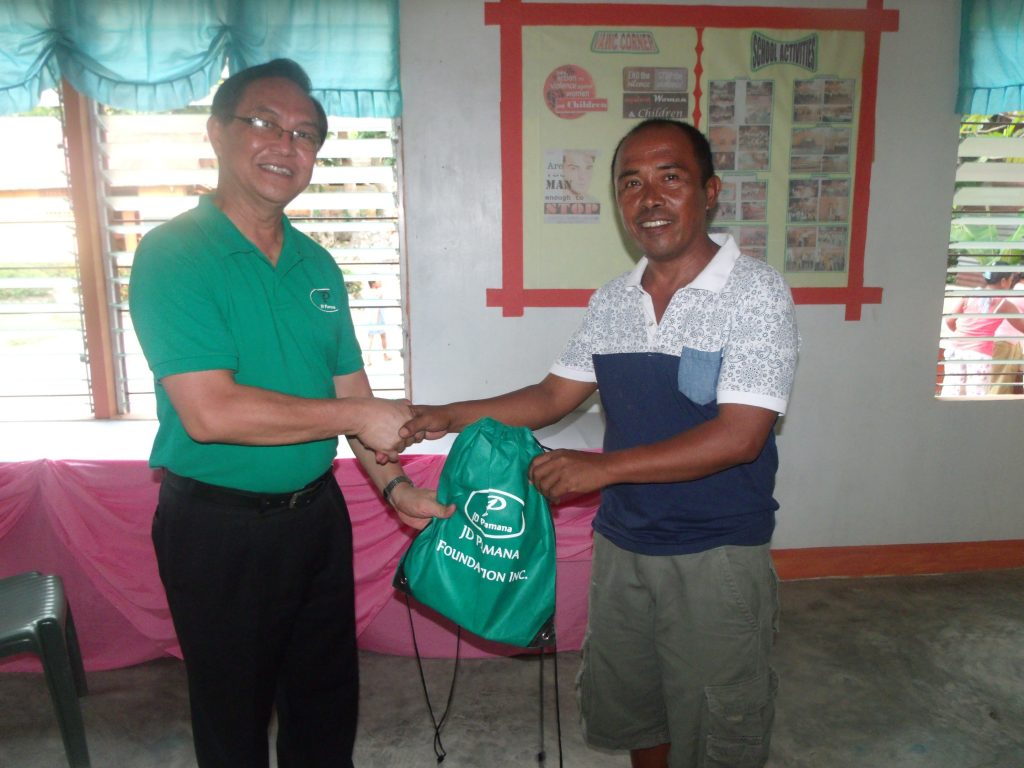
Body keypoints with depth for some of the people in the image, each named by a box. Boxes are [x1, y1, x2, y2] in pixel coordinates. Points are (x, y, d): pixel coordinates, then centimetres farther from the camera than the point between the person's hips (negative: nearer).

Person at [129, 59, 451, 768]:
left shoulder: (318, 266, 6)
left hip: (318, 510, 6)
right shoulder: (173, 254, -14)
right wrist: (358, 417, -18)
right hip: (219, 526, -5)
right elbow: (210, 411, -24)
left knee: (328, 700, 22)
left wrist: (394, 484, -2)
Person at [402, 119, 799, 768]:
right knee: (628, 711, 24)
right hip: (622, 544, 6)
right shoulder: (611, 302, 3)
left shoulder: (757, 292, -15)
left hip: (717, 555, -5)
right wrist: (453, 416, -1)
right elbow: (554, 396, 10)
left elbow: (739, 436, -22)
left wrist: (605, 466, -23)